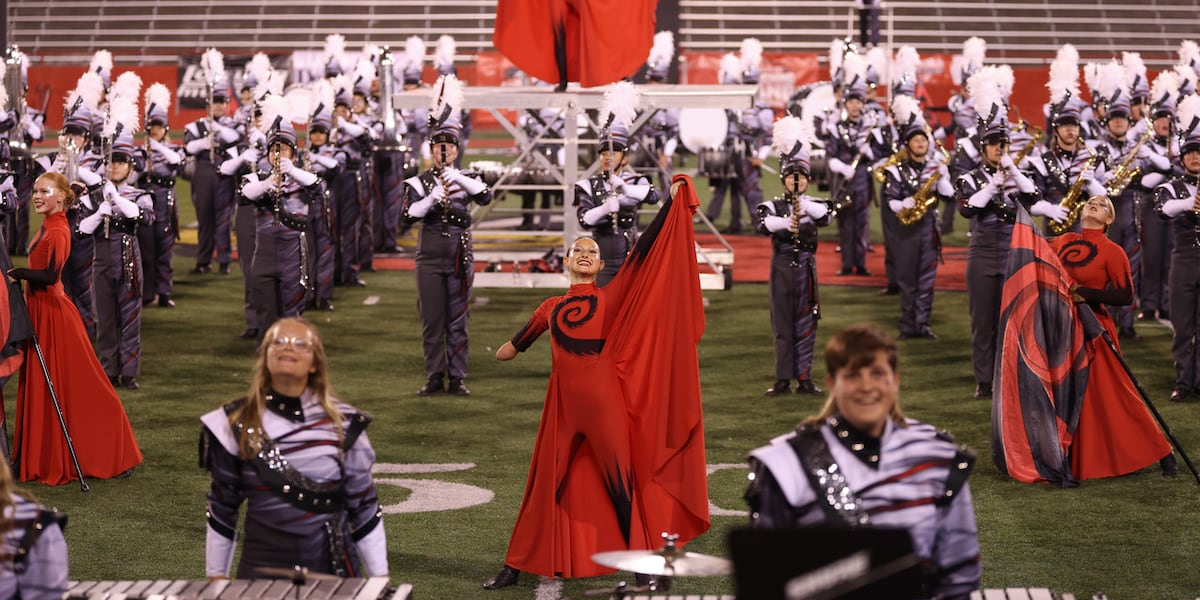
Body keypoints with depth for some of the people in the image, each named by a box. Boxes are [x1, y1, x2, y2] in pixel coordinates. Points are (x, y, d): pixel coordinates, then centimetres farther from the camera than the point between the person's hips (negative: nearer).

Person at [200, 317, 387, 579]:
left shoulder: (343, 424, 2)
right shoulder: (236, 425, 2)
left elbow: (364, 507, 6)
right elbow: (222, 506, 10)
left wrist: (380, 578, 5)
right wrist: (216, 577, 10)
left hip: (333, 568, 1)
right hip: (261, 568, 0)